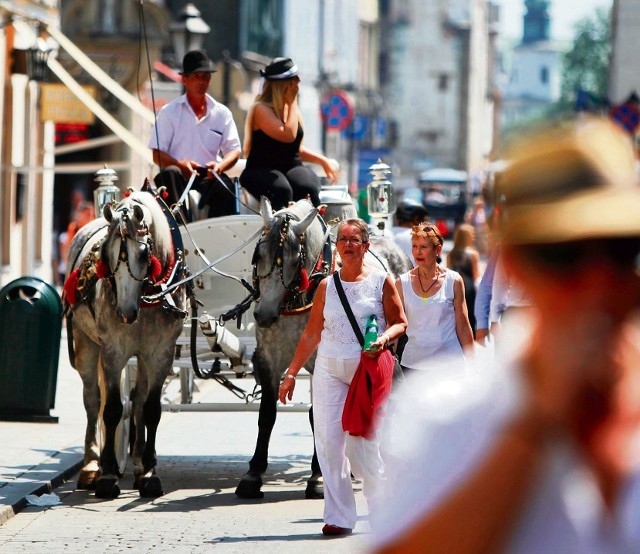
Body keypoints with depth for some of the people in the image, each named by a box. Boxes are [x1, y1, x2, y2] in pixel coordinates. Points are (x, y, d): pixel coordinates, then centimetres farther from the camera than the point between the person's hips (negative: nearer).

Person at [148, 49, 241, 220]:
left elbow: (234, 150, 11)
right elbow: (157, 155, 1)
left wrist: (220, 166, -13)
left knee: (225, 186, -32)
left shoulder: (222, 113, 15)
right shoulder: (169, 112, 8)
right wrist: (181, 165, -20)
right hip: (180, 174, -1)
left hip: (209, 176, 1)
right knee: (170, 174, -36)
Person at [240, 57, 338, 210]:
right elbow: (288, 135, -23)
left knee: (309, 189, -29)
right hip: (261, 171, -5)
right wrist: (292, 102, -10)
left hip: (292, 168, 5)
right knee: (282, 190, -39)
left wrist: (323, 161, 15)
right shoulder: (261, 109, -9)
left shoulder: (291, 108, 14)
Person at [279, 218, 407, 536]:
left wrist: (384, 338, -17)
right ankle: (338, 517, 0)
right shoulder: (327, 286, 10)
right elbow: (311, 334, 14)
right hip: (329, 370, 3)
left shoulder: (381, 281, 3)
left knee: (363, 443, -7)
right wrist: (292, 372, 12)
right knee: (328, 440, -5)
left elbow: (400, 322, 4)